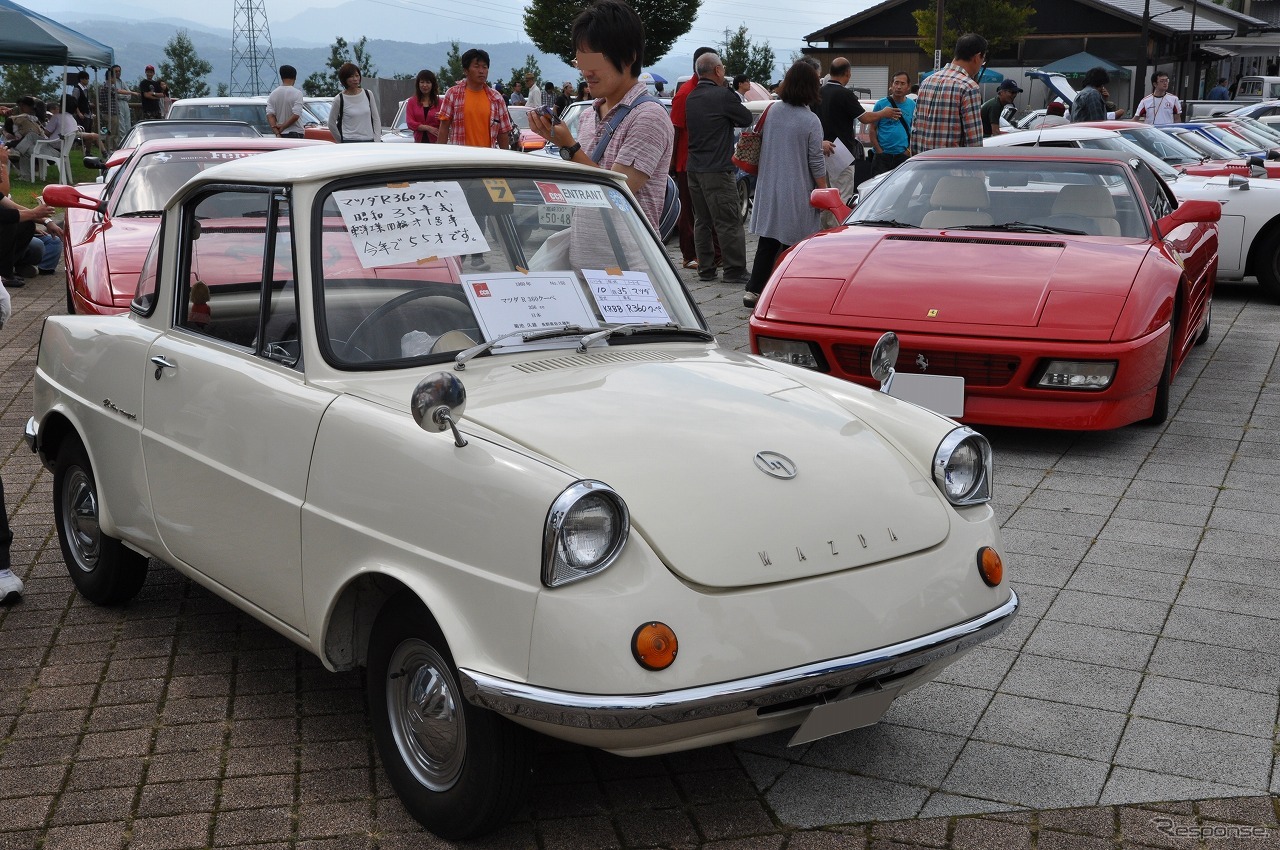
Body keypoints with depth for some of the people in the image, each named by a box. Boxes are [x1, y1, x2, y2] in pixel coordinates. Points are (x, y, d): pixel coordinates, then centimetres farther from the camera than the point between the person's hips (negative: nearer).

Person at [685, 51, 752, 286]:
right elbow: (746, 119, -3)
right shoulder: (723, 95, -11)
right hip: (717, 169, -8)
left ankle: (705, 269, 15)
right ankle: (735, 272, -3)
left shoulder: (691, 98, 12)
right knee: (729, 223, -4)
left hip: (694, 168, 8)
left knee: (702, 221, 13)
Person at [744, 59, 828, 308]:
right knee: (791, 243, 4)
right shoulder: (811, 121, -13)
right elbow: (816, 162, -10)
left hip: (768, 188, 5)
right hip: (797, 193, -5)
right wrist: (823, 192, -1)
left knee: (767, 241, 12)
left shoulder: (772, 110, 1)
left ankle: (754, 290, 8)